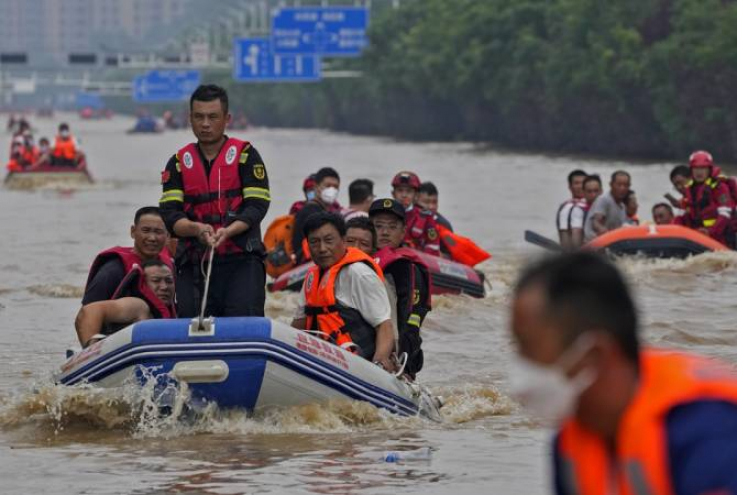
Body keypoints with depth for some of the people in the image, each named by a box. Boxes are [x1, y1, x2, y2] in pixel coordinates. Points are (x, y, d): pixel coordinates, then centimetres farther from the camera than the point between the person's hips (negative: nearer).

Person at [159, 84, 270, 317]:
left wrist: (227, 231, -22)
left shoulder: (245, 155, 5)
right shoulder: (179, 163, 13)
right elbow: (169, 214, 2)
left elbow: (257, 206, -4)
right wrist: (196, 229, -19)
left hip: (241, 259, -3)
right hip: (193, 261, 3)